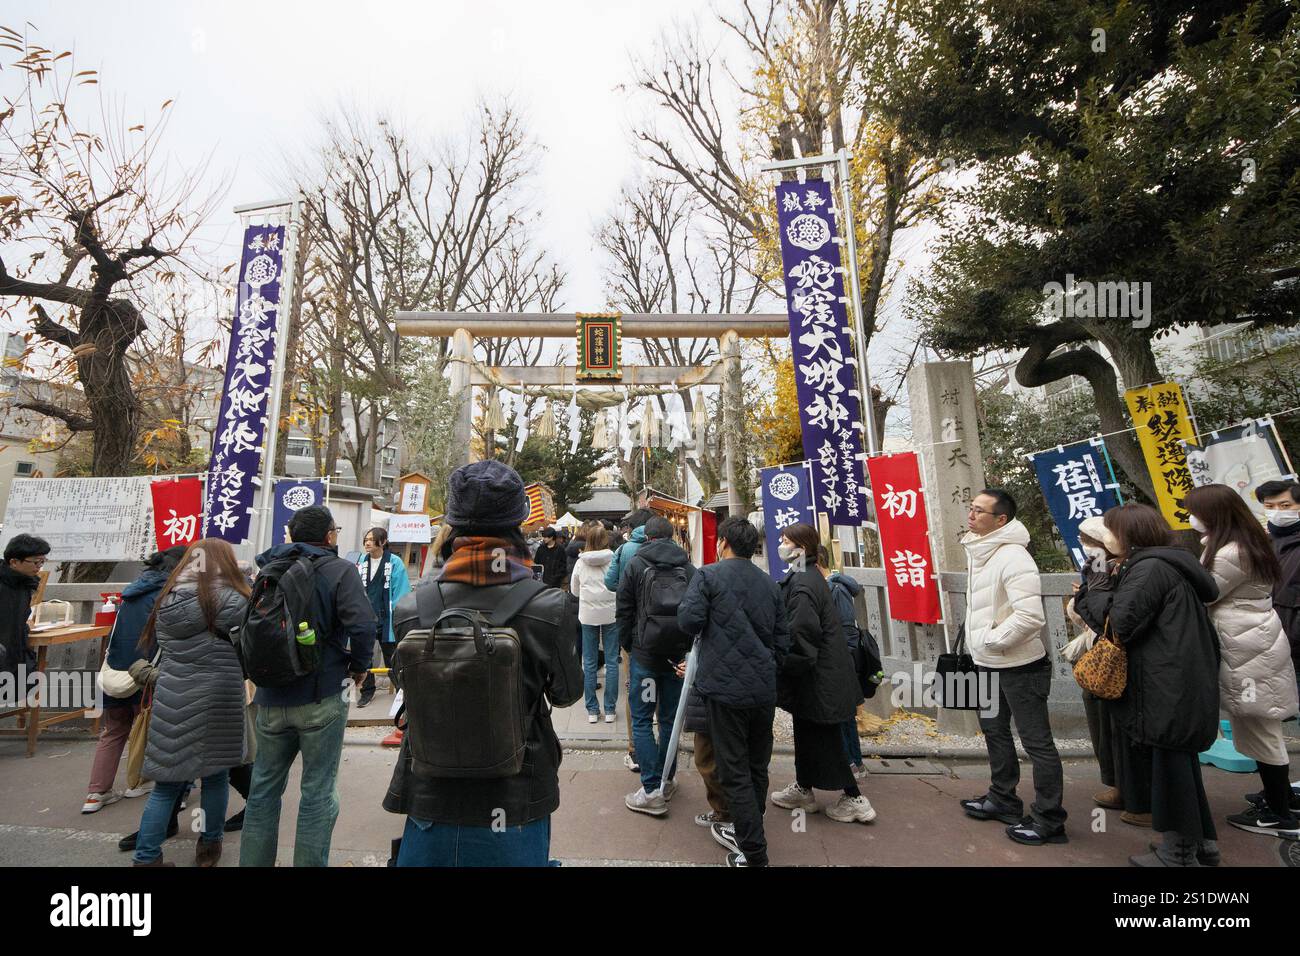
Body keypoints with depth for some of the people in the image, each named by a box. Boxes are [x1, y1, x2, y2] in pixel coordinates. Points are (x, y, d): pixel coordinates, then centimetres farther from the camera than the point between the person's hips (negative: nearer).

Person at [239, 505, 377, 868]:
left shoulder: (268, 569, 7)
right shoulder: (339, 570, -11)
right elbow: (363, 626, -22)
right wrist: (359, 667, -5)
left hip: (271, 698, 6)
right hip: (321, 698, -5)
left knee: (264, 787, 20)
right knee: (318, 791, 7)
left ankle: (253, 861, 31)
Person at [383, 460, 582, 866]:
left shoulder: (410, 608, -16)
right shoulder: (550, 608, -22)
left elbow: (414, 697, 0)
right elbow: (566, 693, -5)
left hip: (431, 806, 2)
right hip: (515, 810, -1)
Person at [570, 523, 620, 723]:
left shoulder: (581, 562, -3)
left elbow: (574, 590, 8)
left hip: (588, 614, 1)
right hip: (611, 613, -1)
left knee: (589, 663, 10)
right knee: (611, 661, 7)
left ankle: (592, 710, 14)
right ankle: (609, 710, 12)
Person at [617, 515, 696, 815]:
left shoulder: (635, 565, -3)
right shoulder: (688, 567, 2)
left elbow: (624, 611, -2)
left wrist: (627, 645, 11)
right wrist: (690, 649, 8)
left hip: (645, 654, -3)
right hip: (680, 655, 3)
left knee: (641, 720, 5)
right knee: (669, 719, 16)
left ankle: (652, 790, 1)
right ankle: (666, 781, 25)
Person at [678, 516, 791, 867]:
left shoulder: (709, 575, -7)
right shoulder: (770, 584, 10)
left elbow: (688, 620, -16)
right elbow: (782, 640, 12)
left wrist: (711, 622, 5)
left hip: (726, 688, -6)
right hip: (764, 690, 6)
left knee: (735, 772, 4)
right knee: (757, 767, 19)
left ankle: (755, 854, 9)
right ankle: (746, 832, 35)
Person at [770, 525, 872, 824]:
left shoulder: (802, 583, -23)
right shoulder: (809, 577, 9)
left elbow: (800, 634, -27)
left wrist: (783, 666, -17)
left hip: (818, 679, -10)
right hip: (818, 677, 10)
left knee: (824, 740, 5)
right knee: (808, 734, 19)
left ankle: (854, 799, 20)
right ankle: (803, 789, 32)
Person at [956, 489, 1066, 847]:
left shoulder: (1013, 558, -23)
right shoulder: (979, 551, 6)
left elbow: (1030, 616, -31)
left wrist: (991, 639, -20)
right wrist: (978, 646, 12)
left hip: (1020, 666, -10)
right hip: (988, 664, 10)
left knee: (1037, 742, 4)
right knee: (994, 729, 22)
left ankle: (1049, 820, 19)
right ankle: (1002, 799, 39)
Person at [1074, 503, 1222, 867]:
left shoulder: (1149, 568, -17)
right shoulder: (1171, 564, 13)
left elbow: (1122, 624, -19)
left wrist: (1092, 597, -4)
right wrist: (1119, 583, 9)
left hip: (1170, 689, -10)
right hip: (1188, 682, 10)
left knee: (1171, 763, 2)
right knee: (1182, 762, 20)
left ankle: (1180, 853, 14)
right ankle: (1202, 841, 32)